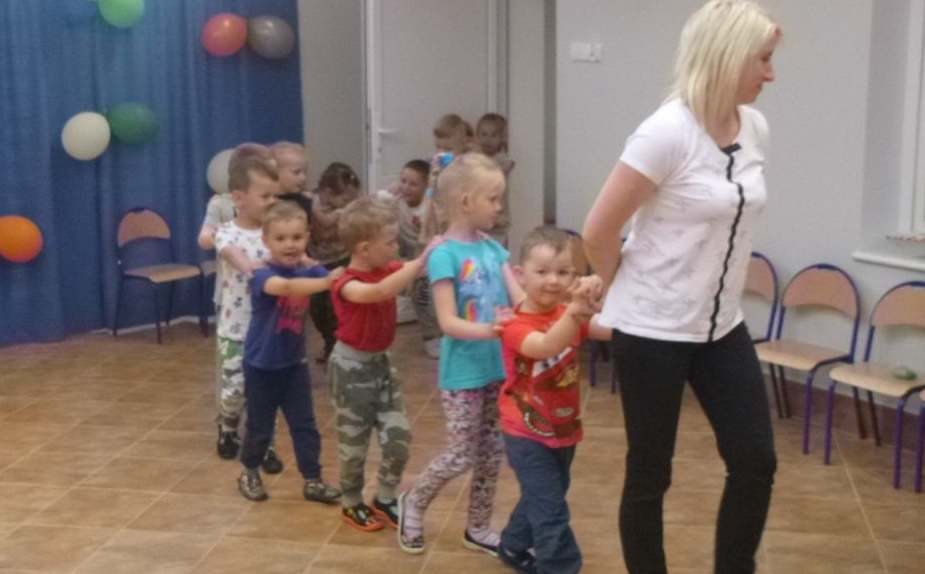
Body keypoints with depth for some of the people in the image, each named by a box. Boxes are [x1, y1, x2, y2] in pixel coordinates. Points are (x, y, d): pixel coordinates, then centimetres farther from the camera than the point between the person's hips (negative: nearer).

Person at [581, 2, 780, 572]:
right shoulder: (668, 133, -20)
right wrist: (631, 291, 0)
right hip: (654, 330, -7)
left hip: (722, 325, 7)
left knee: (756, 462, 9)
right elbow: (598, 231, -15)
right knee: (651, 474, 7)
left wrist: (719, 291, 16)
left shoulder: (756, 128, 3)